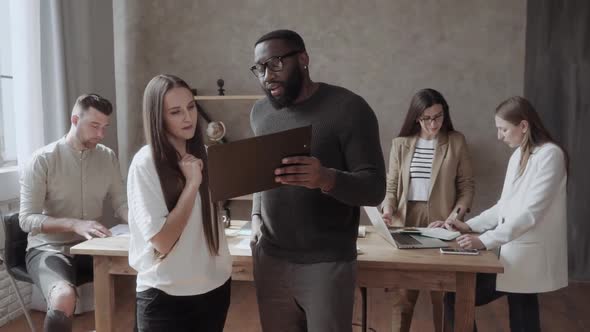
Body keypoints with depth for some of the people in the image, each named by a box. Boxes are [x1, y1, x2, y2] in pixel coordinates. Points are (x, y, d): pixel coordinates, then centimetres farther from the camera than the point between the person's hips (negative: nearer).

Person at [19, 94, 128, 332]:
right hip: (48, 249, -4)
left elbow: (121, 204, 4)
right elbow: (27, 219, -13)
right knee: (64, 297, -35)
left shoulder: (108, 157, 3)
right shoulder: (43, 159, -10)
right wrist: (75, 224, -28)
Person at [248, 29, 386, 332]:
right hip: (269, 259, 5)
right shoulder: (259, 112, 8)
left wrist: (327, 179, -33)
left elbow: (375, 188, -14)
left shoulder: (348, 108, -10)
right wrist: (256, 214, 2)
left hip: (327, 264, -4)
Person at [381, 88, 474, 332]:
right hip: (406, 220, 1)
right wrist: (388, 208, -11)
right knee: (402, 289, 4)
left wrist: (456, 215, -9)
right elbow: (391, 185, 6)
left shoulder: (456, 142, 3)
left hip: (441, 221, -1)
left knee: (443, 290, 3)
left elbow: (466, 185, 4)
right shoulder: (401, 143, 5)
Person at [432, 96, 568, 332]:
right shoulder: (518, 156, 12)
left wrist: (485, 241, -29)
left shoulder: (549, 154, -14)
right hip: (514, 253, 8)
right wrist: (469, 226, 5)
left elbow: (531, 212, -23)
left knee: (457, 298, -8)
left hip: (529, 257, -8)